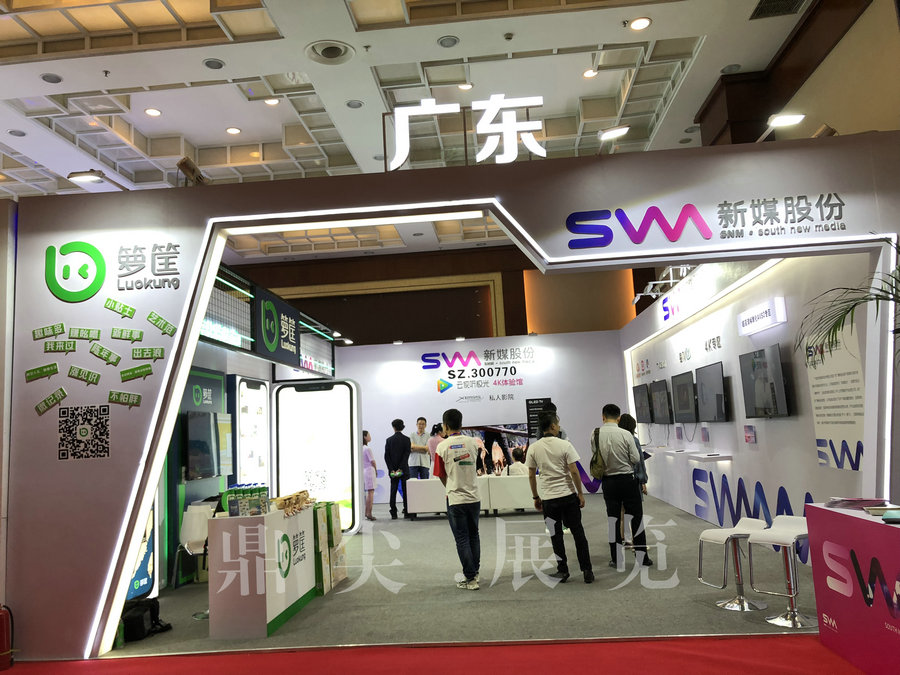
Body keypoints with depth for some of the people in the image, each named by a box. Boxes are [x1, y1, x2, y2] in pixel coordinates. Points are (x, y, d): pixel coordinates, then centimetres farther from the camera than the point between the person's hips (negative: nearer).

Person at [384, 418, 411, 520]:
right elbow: (406, 454, -11)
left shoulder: (389, 440, 2)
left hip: (392, 470, 2)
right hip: (404, 469, -2)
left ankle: (393, 514, 2)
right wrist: (401, 468, -13)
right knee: (405, 491, 5)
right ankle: (406, 512, 4)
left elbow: (386, 456, -2)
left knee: (393, 491, 4)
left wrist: (391, 469, -4)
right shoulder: (406, 439, -3)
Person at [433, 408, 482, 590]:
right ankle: (475, 572, 30)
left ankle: (470, 579, 8)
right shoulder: (472, 442, -1)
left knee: (462, 539, 5)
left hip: (455, 499, -4)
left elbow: (441, 475, -3)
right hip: (474, 497, 4)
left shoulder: (442, 446, -11)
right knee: (473, 536, 19)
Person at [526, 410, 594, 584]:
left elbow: (531, 475, 1)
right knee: (578, 533, 7)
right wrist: (580, 493, 0)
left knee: (556, 535, 9)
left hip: (549, 498, 1)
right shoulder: (564, 445, -9)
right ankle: (587, 570, 10)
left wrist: (536, 497, 12)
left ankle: (562, 570, 14)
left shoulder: (533, 448, -3)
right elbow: (574, 472, -10)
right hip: (569, 495, -1)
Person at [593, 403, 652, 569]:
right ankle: (642, 556, 15)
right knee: (636, 517, 10)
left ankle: (616, 559, 15)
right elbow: (636, 459, -9)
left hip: (608, 482, 2)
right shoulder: (625, 434, -13)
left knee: (613, 519, 9)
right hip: (627, 479, -2)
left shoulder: (595, 435, -7)